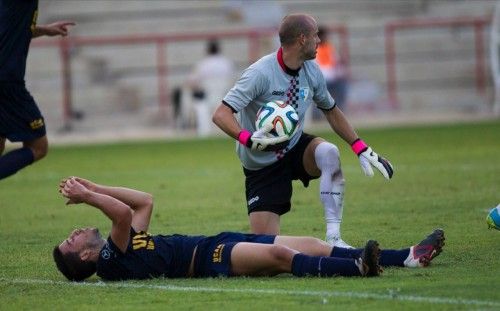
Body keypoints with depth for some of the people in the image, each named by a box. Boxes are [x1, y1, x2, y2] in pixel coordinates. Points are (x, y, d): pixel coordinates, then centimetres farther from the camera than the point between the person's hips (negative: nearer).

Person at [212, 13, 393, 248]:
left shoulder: (311, 71, -4)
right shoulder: (261, 73, -23)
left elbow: (331, 111, 12)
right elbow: (221, 115, -26)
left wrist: (361, 149, 4)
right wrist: (249, 139, -44)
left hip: (295, 148, 4)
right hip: (262, 165, -4)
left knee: (328, 152, -31)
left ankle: (333, 238, -26)